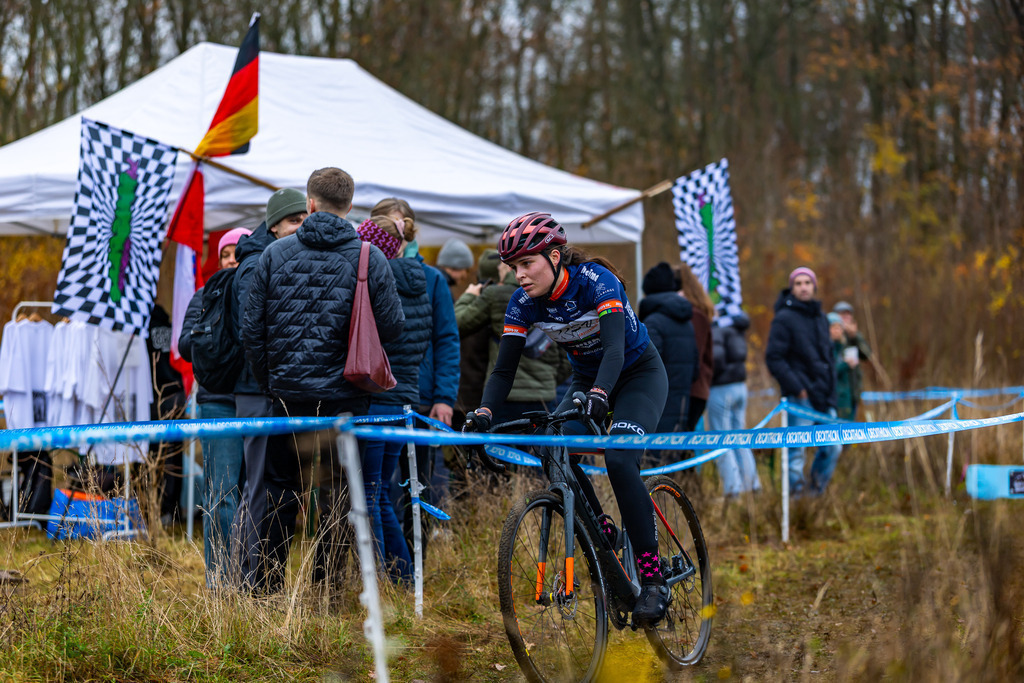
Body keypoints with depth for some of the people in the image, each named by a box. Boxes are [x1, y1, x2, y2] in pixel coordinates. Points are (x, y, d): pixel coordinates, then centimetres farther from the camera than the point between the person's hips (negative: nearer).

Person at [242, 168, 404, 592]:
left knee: (280, 489, 14)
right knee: (337, 493, 6)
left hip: (288, 393, 2)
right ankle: (324, 589, 6)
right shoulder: (370, 258, -5)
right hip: (345, 394, -2)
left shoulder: (276, 253, 0)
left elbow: (252, 328, 2)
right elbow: (392, 326, -4)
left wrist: (267, 381, 14)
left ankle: (269, 585, 16)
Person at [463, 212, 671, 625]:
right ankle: (602, 534, -2)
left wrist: (598, 395, -59)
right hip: (586, 379, 5)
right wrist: (484, 413, -35)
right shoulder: (523, 303, -14)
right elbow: (504, 368, -16)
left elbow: (615, 348, -40)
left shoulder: (597, 281, -29)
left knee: (619, 460, -28)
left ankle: (653, 580, -22)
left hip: (638, 374, -5)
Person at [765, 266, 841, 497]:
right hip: (800, 397, -7)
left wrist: (830, 387, 12)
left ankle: (817, 492, 20)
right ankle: (796, 494, 0)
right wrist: (796, 387, -17)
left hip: (824, 397, 7)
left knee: (832, 448, 4)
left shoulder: (820, 318, 17)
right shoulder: (784, 318, -6)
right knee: (797, 449, -6)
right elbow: (774, 358, -12)